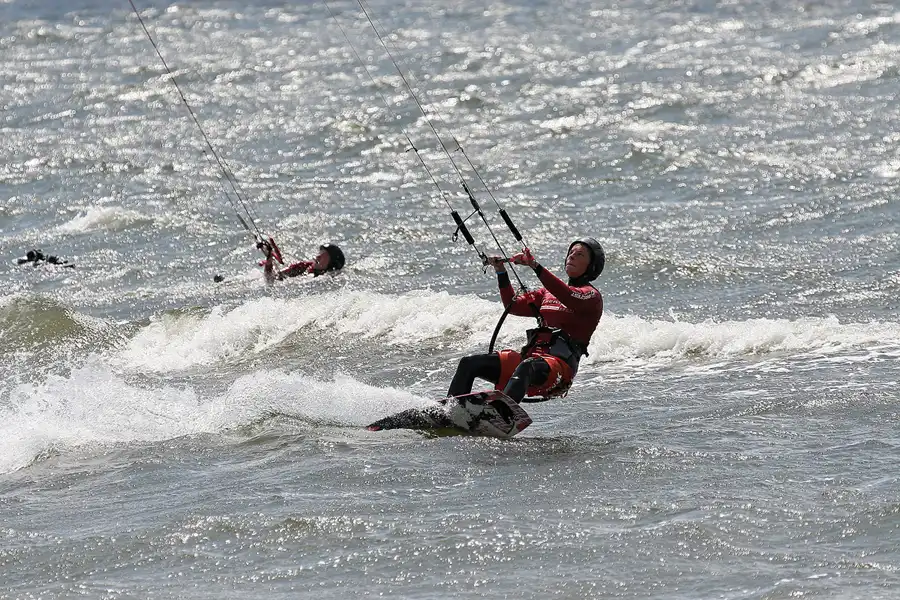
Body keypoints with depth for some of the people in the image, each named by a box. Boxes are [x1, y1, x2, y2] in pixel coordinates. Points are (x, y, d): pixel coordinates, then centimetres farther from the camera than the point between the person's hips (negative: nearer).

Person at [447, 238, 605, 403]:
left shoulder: (591, 296, 3)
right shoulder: (547, 293, 28)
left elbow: (569, 298, -19)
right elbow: (514, 306, 23)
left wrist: (535, 266, -28)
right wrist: (501, 272, 11)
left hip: (560, 364, -8)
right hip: (530, 356, 8)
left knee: (525, 368, -42)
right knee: (469, 364, -7)